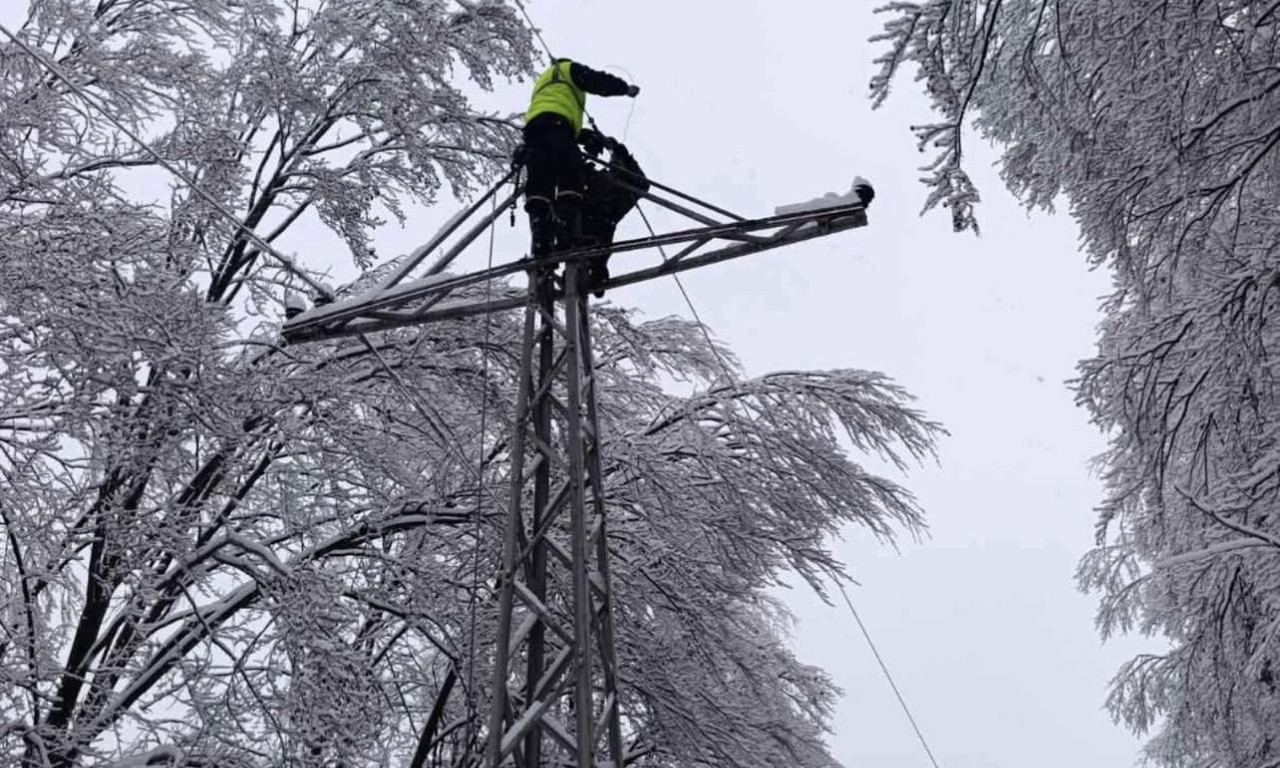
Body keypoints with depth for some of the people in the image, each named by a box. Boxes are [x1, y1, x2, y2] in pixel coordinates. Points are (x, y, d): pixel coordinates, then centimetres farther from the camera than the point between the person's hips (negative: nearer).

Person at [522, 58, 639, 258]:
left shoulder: (541, 82, 45)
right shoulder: (569, 69, 24)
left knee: (539, 184, -8)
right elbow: (598, 81, 14)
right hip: (557, 123, -6)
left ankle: (540, 240, -27)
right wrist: (626, 87, 26)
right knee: (570, 178, -16)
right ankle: (567, 233, -37)